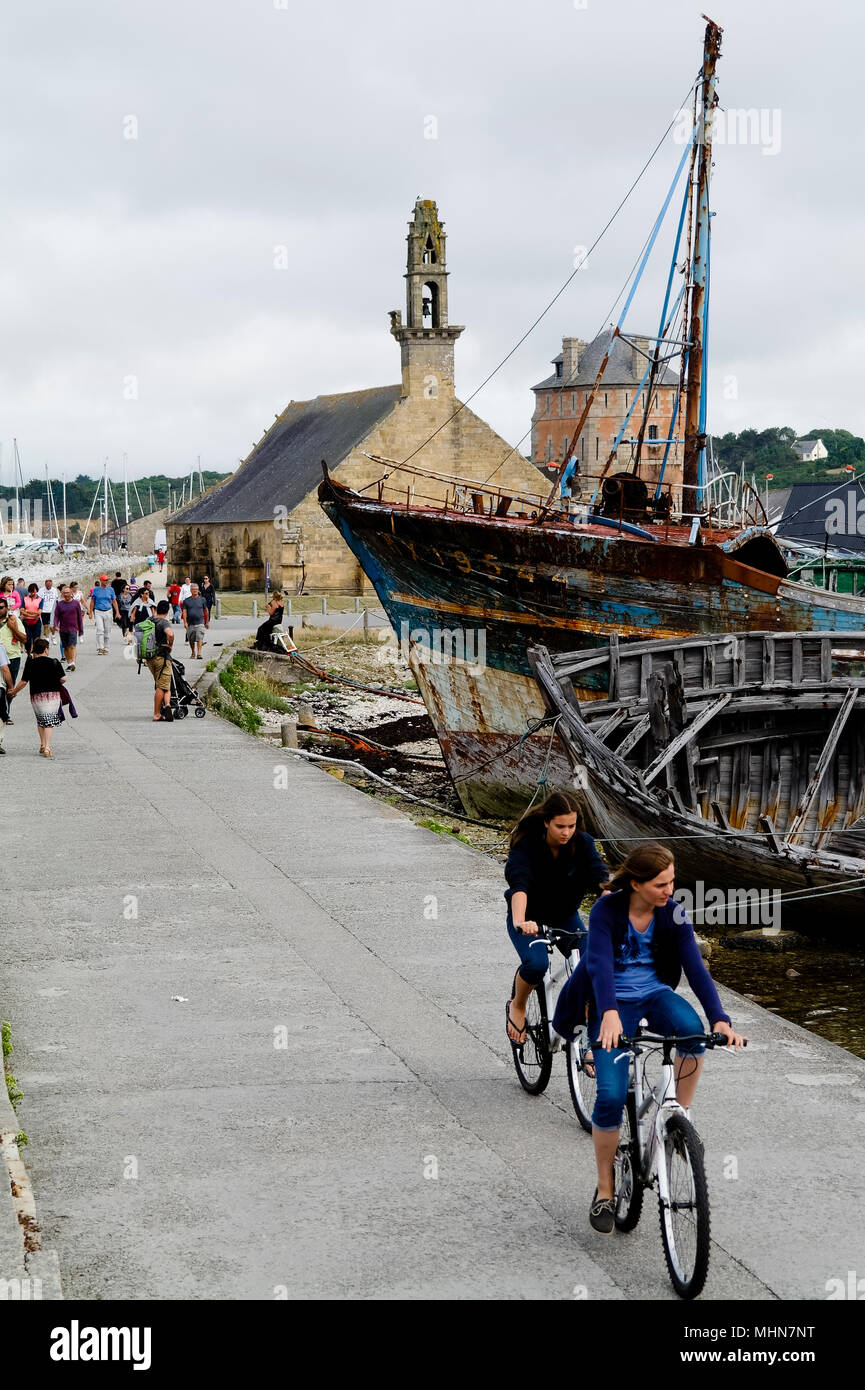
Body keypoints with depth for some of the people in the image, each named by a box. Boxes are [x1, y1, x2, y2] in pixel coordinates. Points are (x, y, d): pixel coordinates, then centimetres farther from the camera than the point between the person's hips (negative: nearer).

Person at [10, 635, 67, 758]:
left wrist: (14, 691, 13)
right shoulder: (54, 662, -4)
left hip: (36, 696, 1)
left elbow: (23, 682, -3)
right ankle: (47, 748, -9)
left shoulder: (30, 664, -3)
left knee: (40, 720, 18)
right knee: (50, 722, 2)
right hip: (53, 695, -1)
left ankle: (42, 744, 13)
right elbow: (63, 679, -5)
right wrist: (59, 683, 18)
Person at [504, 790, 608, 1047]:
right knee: (537, 963, -30)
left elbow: (601, 880, -30)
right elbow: (519, 885, -42)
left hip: (565, 915, 3)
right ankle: (517, 1006, 3)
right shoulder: (526, 843, -27)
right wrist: (520, 923, -60)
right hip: (529, 916, -3)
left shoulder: (583, 843, -18)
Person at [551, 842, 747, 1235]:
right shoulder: (607, 910, -17)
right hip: (613, 1002, -2)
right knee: (611, 1096, -18)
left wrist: (719, 1019, -29)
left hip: (654, 993, 3)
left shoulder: (672, 913, -8)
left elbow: (695, 967, -14)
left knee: (693, 1030, -33)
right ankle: (604, 1191, 2)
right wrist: (609, 1015, -48)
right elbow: (600, 964, -30)